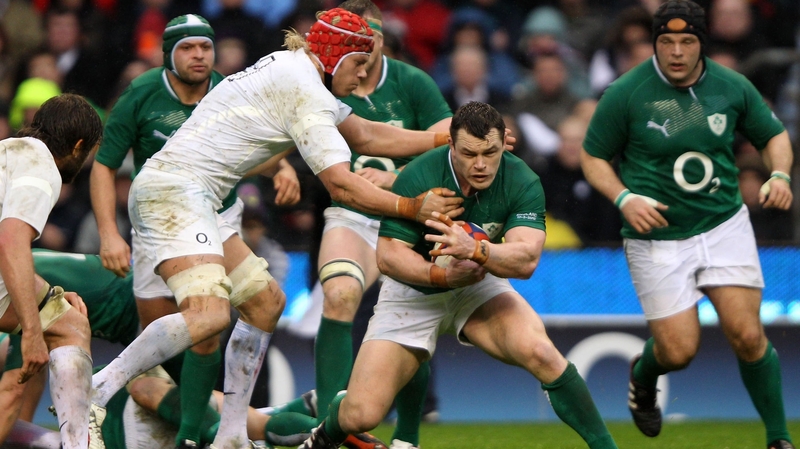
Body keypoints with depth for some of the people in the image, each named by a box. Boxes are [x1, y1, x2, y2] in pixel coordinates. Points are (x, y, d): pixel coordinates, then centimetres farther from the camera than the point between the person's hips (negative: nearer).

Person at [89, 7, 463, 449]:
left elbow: (367, 136, 29)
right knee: (208, 314, -27)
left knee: (266, 300, 15)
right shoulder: (305, 90, -11)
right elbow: (341, 185, -14)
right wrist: (411, 207, -6)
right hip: (175, 191, -11)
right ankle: (93, 394, -27)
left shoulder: (296, 73, 20)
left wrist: (448, 136, 28)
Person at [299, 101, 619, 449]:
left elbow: (526, 259, -32)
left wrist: (475, 250, -50)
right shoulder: (418, 178, -25)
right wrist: (443, 275, -38)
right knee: (360, 415, -12)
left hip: (479, 285, 1)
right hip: (413, 292, -1)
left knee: (539, 352, -30)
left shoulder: (522, 183, -20)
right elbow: (388, 256, -22)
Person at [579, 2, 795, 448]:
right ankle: (643, 376, 35)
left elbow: (773, 134, 12)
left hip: (726, 226, 2)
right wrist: (625, 198, -17)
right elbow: (593, 157, 0)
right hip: (657, 239, -2)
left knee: (748, 335, -9)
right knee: (679, 351, -4)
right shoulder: (626, 94, -11)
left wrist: (780, 175, -8)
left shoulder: (732, 87, -3)